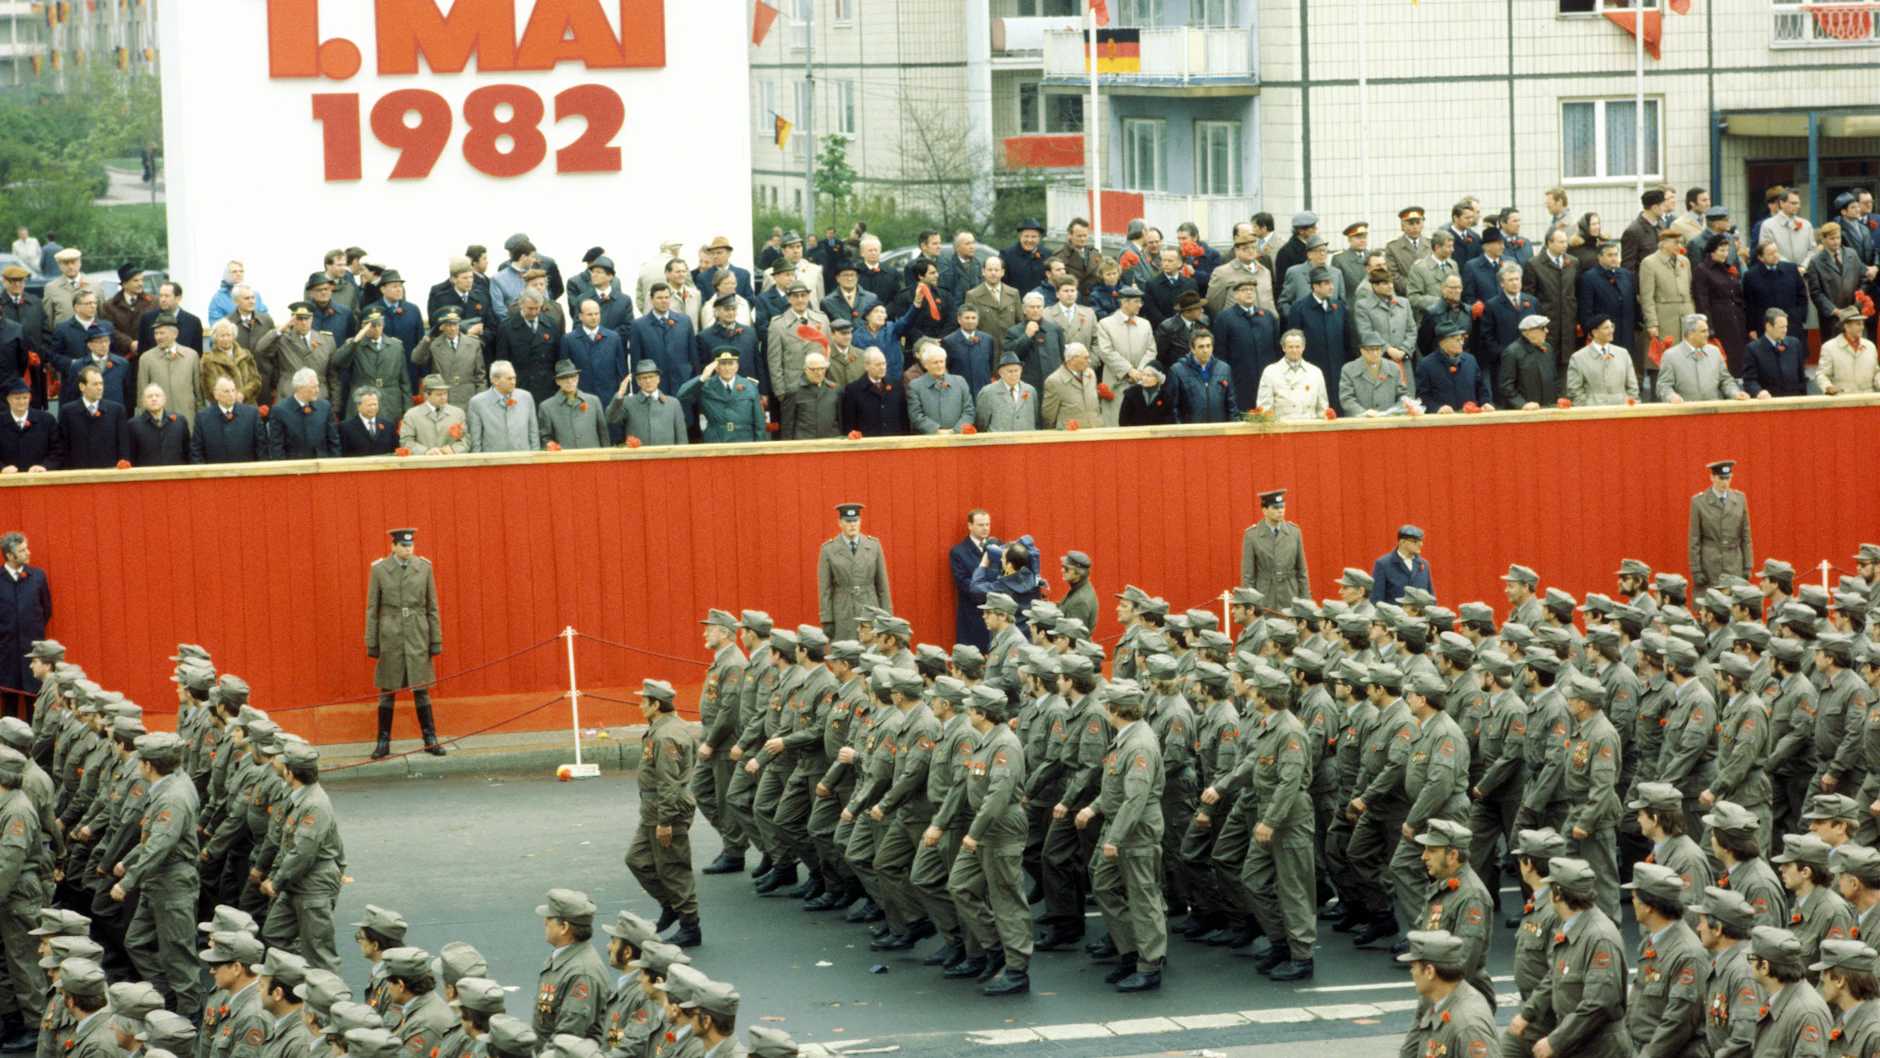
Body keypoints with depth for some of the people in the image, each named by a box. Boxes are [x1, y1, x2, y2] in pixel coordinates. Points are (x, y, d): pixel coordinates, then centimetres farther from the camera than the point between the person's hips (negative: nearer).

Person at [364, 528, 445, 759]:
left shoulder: (424, 567, 3)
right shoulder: (379, 569, -1)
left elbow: (432, 607, 7)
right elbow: (372, 609, 2)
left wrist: (436, 640, 5)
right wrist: (371, 643, 0)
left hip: (417, 636, 1)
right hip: (390, 636, -1)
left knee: (421, 689, 3)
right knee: (387, 690, 3)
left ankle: (430, 740, 11)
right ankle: (383, 743, 9)